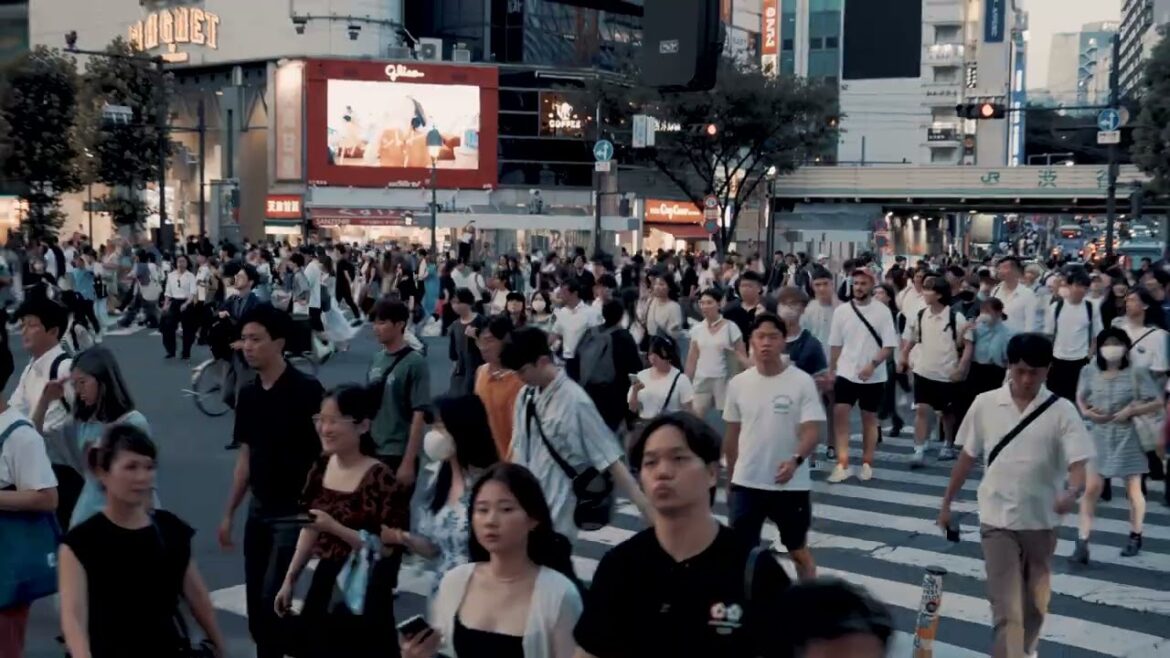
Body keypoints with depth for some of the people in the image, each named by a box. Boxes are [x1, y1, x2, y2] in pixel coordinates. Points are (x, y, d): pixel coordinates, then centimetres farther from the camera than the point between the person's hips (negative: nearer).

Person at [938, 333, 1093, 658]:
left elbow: (1079, 461, -14)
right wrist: (946, 503, 11)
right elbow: (967, 458, 7)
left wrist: (1073, 492, -36)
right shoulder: (985, 404, -3)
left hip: (1042, 521, 1)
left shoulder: (1062, 411, -7)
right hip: (997, 520, -1)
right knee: (1005, 608, -6)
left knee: (1035, 603, 16)